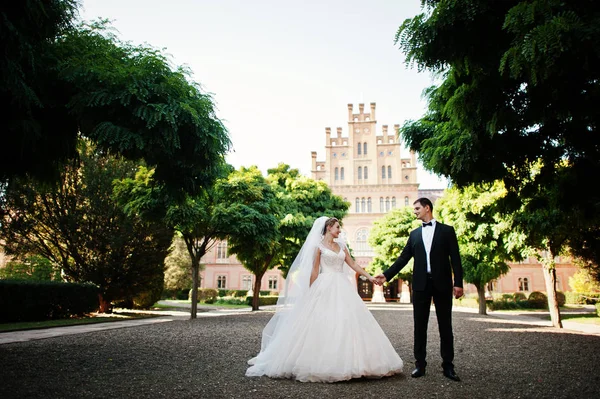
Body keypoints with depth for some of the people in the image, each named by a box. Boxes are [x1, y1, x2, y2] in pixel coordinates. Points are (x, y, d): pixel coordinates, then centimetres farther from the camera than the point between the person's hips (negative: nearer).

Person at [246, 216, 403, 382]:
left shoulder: (341, 245, 15)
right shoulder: (319, 246, 0)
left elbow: (353, 265, 15)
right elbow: (314, 271, -2)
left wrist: (370, 277, 7)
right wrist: (311, 294, -4)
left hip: (342, 288, 6)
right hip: (325, 288, -6)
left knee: (346, 323, 0)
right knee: (324, 324, -8)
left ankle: (344, 363, 8)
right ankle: (321, 364, 2)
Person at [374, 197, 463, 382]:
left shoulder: (447, 230, 4)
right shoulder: (414, 234, 13)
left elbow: (455, 258, -1)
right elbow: (403, 258, 10)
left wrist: (458, 282, -9)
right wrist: (386, 275, 2)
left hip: (442, 284, -2)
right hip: (420, 284, 3)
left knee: (445, 326, 4)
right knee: (420, 326, 5)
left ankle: (448, 366, 13)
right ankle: (420, 364, 13)